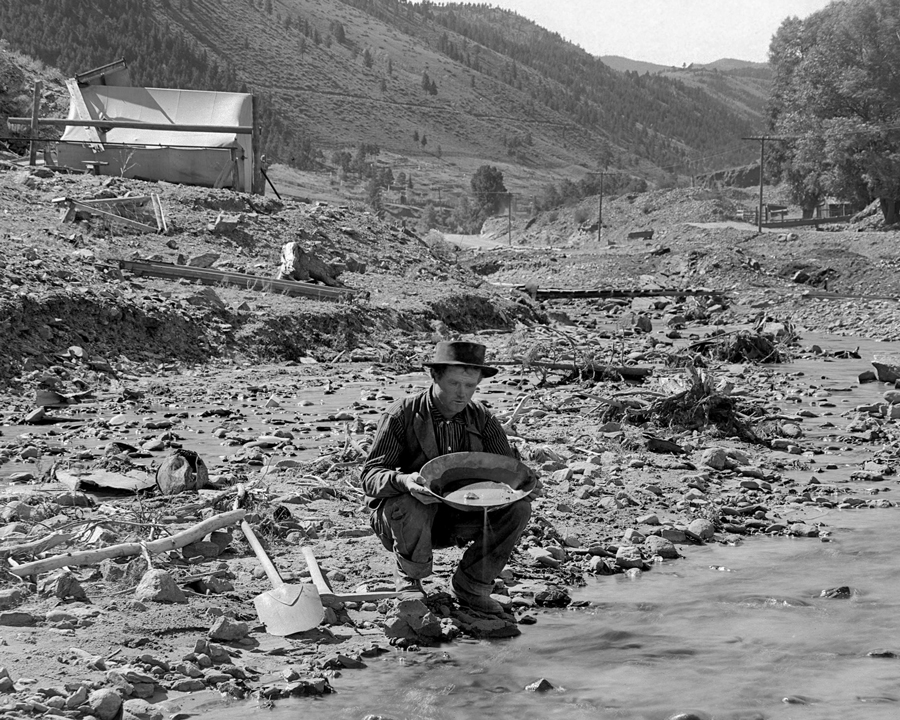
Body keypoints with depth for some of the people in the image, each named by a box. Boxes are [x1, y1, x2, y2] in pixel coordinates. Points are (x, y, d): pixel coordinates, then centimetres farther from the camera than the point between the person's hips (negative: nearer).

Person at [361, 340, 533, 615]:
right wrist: (403, 480, -42)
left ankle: (470, 585, -2)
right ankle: (409, 577, -7)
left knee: (518, 507, -17)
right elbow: (370, 476, -19)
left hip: (456, 519, 4)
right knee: (407, 505, -38)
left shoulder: (482, 419, -2)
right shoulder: (402, 415, -14)